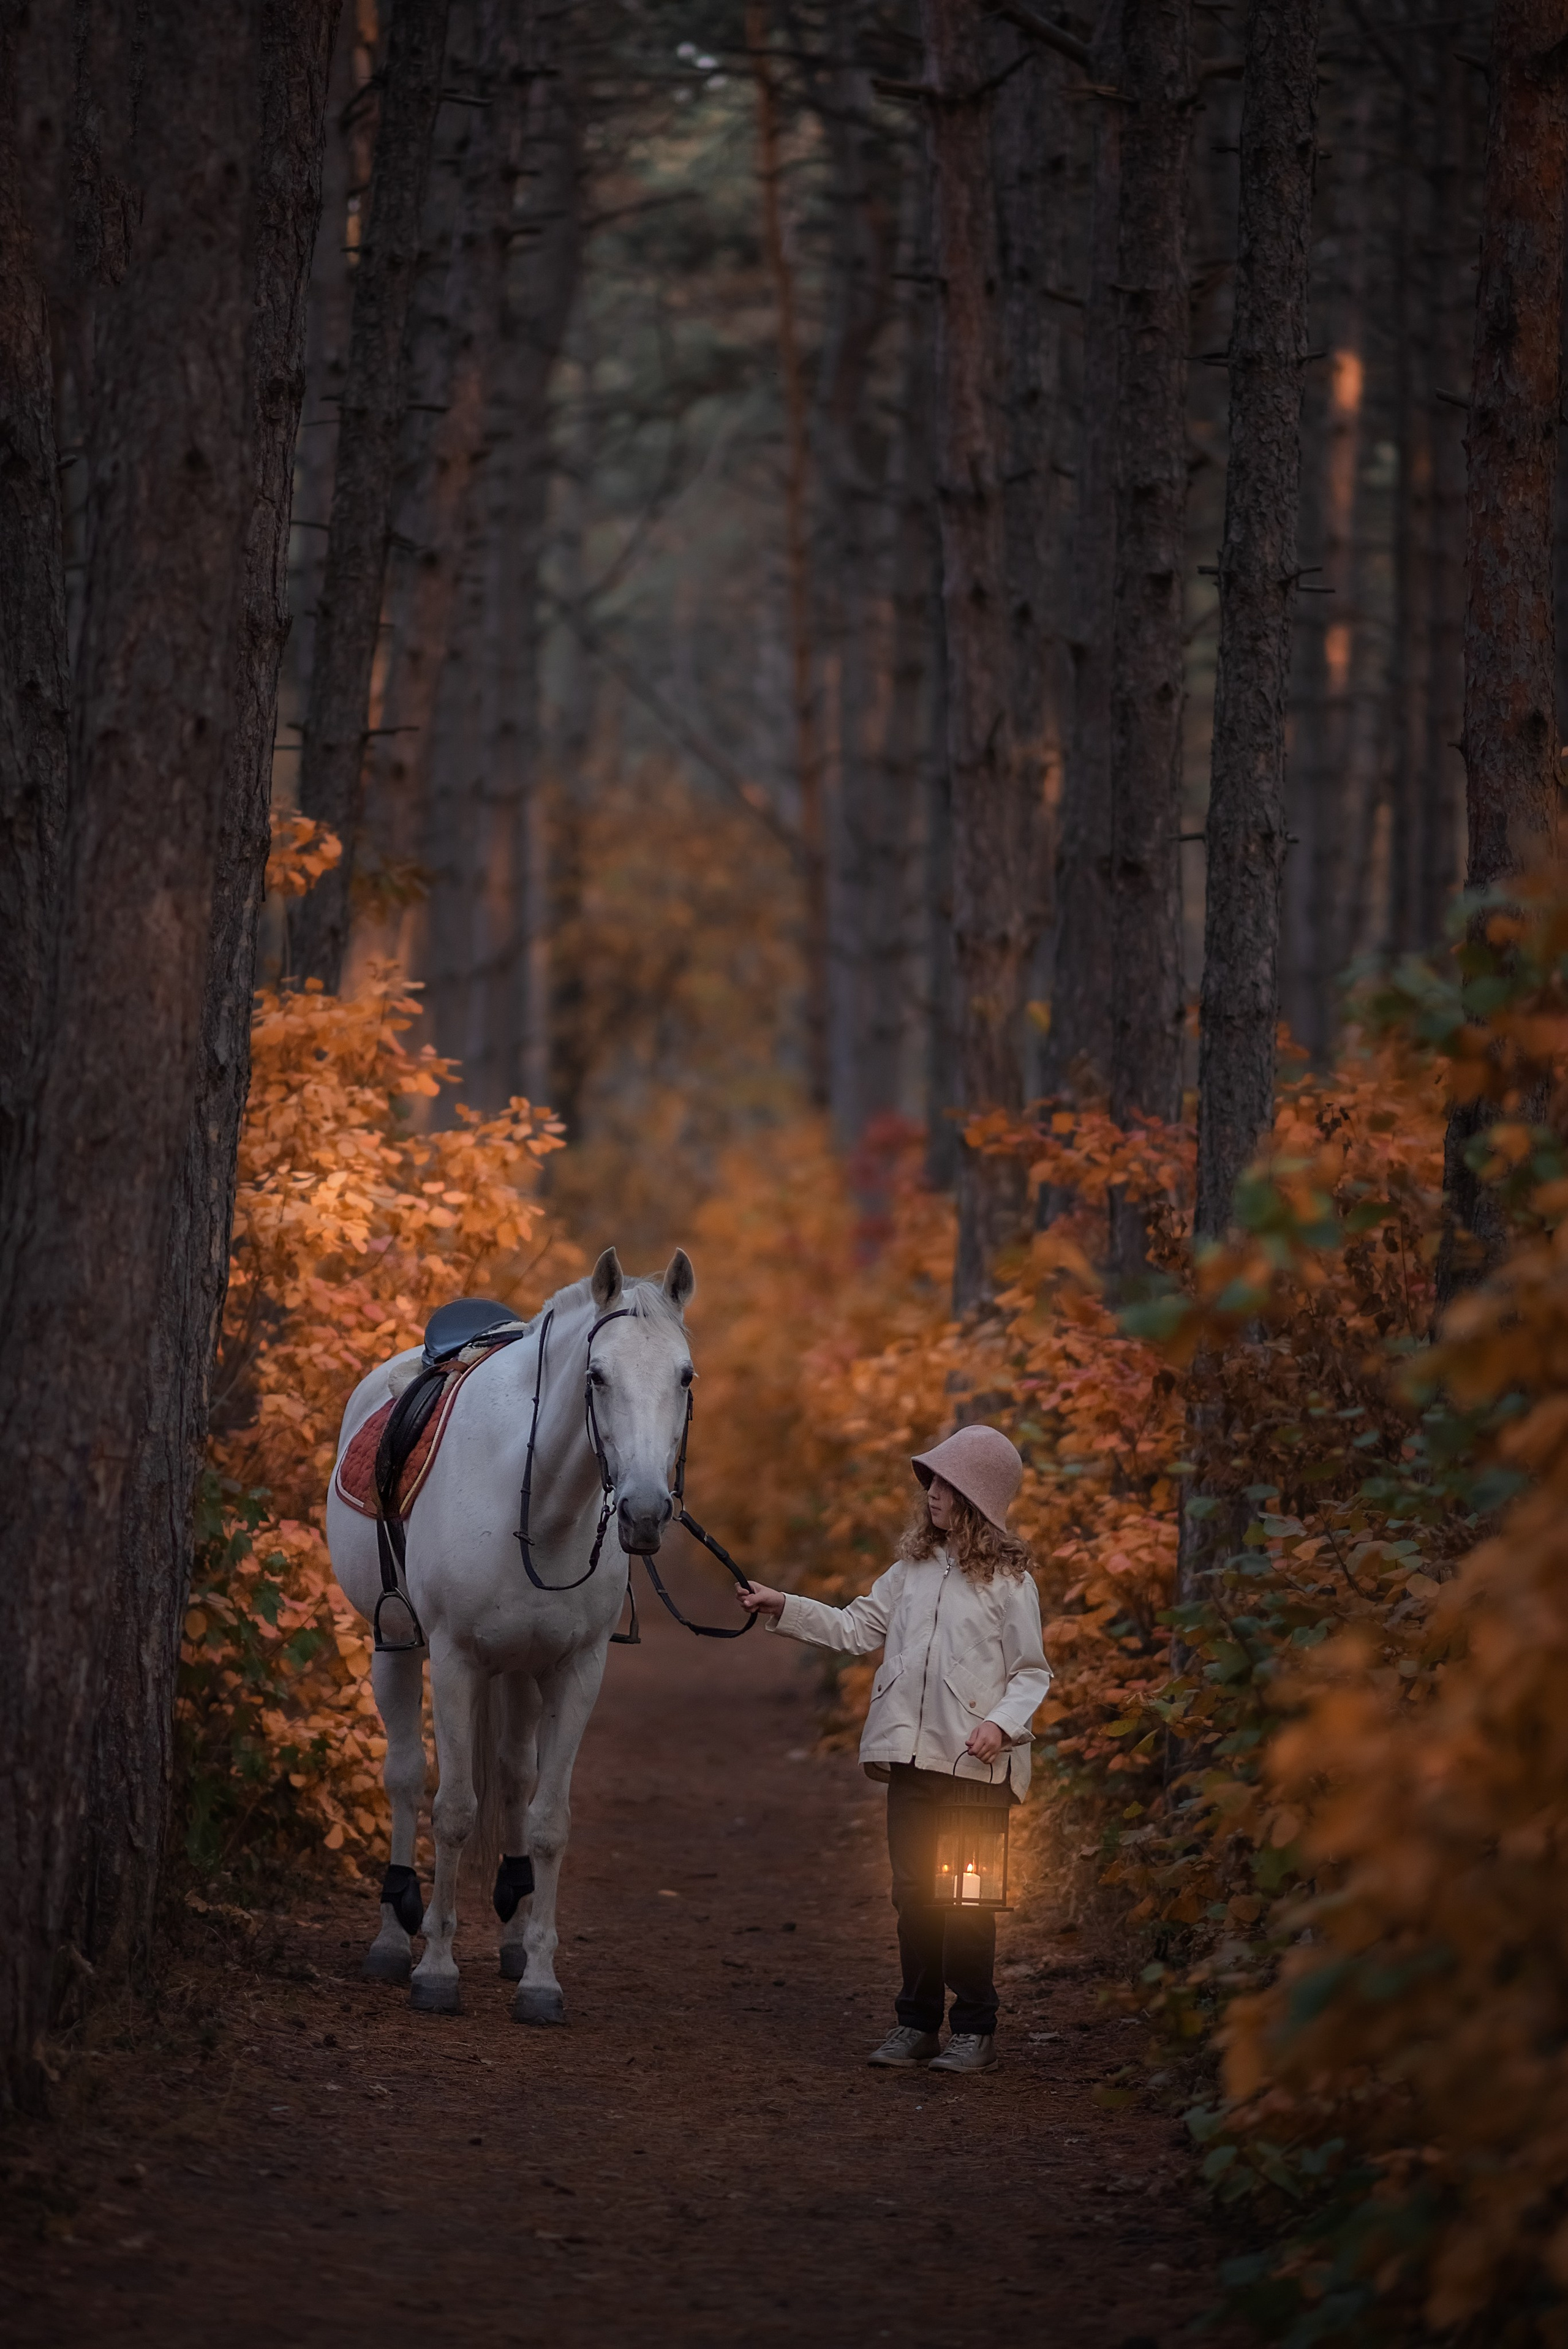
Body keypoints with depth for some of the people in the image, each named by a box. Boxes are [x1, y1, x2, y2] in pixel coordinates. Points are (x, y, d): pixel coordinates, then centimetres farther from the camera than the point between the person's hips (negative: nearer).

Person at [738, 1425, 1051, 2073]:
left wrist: (1003, 1724, -19)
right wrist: (782, 1607, 7)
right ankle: (916, 2023, 17)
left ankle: (974, 2028, 6)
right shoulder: (914, 1568, 11)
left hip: (976, 1762, -5)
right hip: (911, 1752, 5)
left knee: (965, 1896, -3)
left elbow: (1031, 1673, -3)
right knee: (912, 1891, 8)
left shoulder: (1008, 1581, -4)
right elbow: (858, 1629, 15)